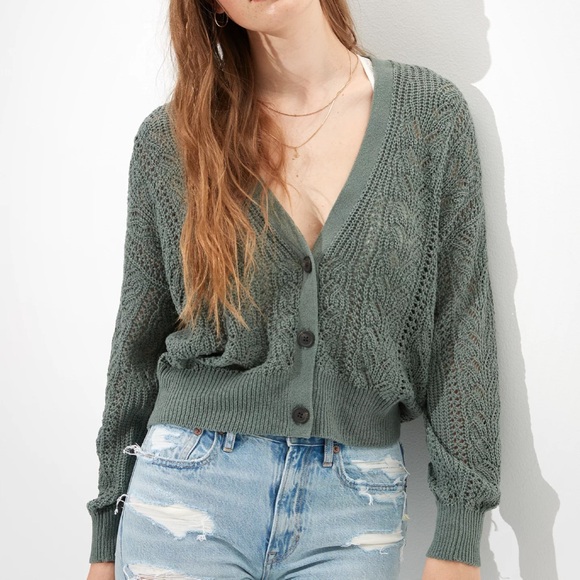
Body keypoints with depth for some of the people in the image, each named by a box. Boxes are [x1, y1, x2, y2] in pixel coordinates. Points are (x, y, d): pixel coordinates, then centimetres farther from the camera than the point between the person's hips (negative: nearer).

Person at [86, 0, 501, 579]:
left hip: (358, 506, 1)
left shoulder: (431, 111, -2)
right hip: (191, 487, 0)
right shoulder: (170, 136, -1)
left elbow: (462, 323, -2)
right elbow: (138, 340, 5)